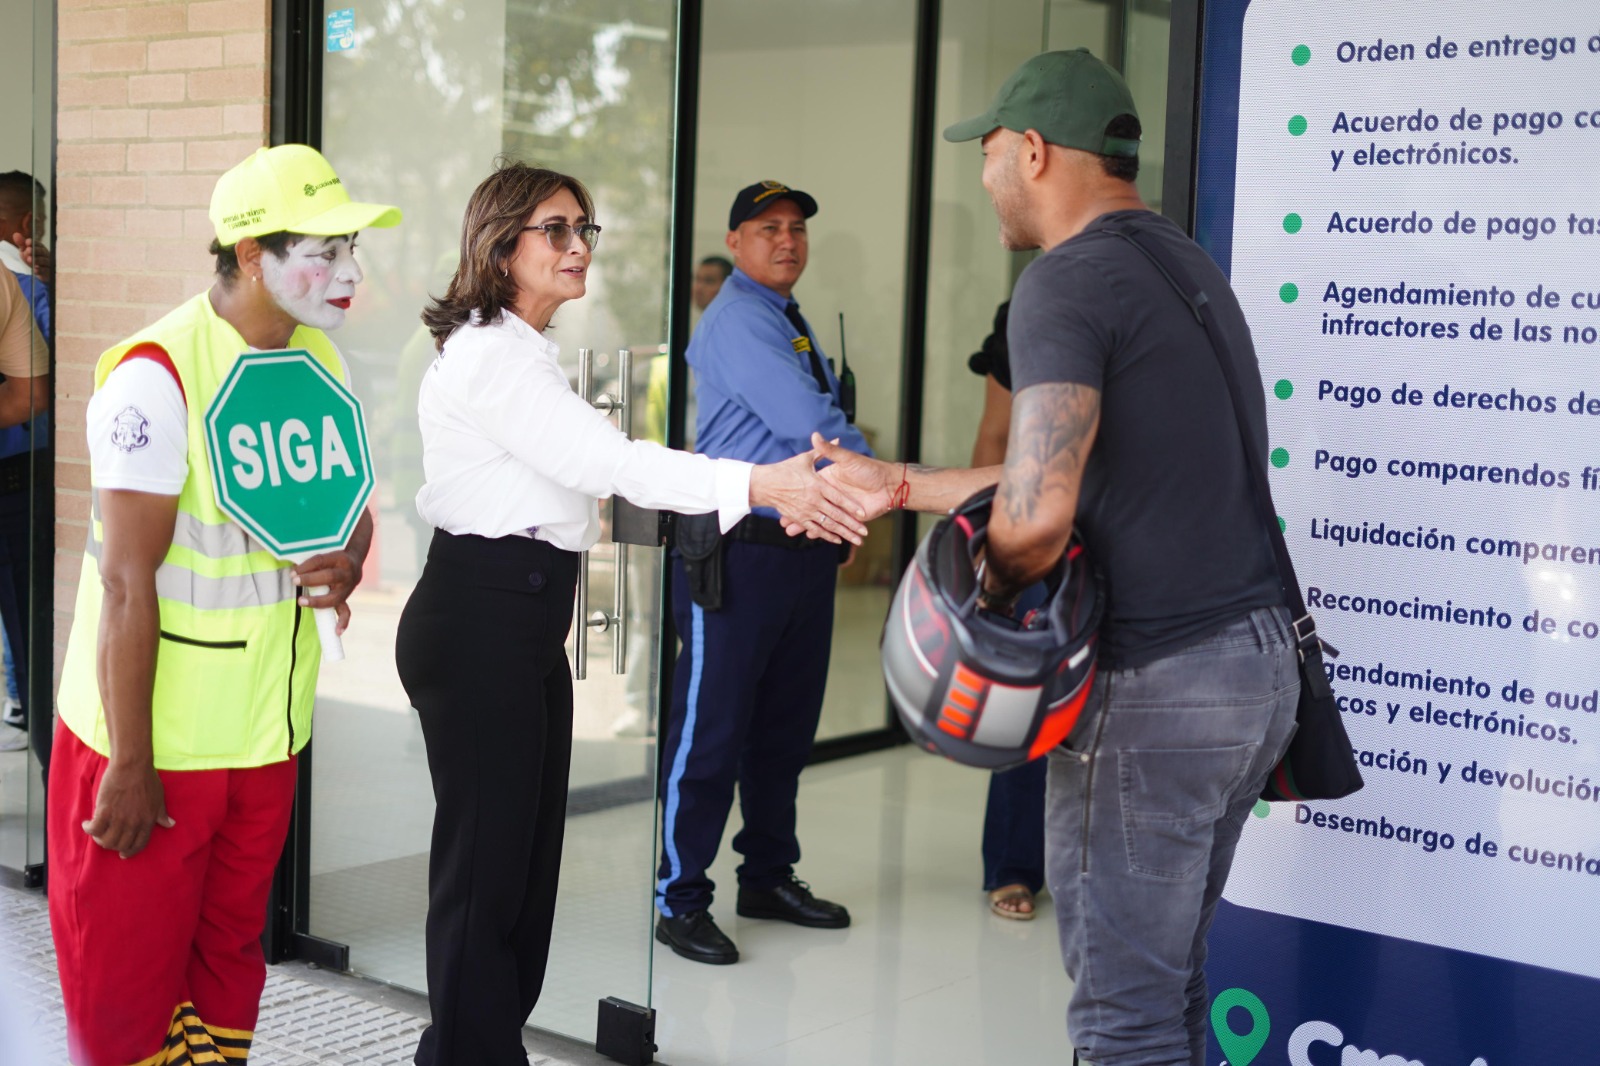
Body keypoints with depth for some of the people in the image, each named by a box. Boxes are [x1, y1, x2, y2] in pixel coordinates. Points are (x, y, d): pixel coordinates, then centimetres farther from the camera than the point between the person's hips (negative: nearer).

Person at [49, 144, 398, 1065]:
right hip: (152, 738, -7)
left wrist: (349, 557, -6)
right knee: (126, 985, 3)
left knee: (233, 952, 17)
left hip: (267, 731, 7)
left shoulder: (322, 360, 5)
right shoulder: (157, 376, -19)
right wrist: (129, 766, -18)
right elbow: (128, 581, -20)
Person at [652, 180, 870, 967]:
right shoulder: (739, 322, -12)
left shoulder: (791, 323, 19)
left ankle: (768, 877, 29)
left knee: (786, 724, 16)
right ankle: (678, 900, 5)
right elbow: (809, 424, -20)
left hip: (805, 548, 10)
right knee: (711, 727, -4)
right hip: (739, 553, -9)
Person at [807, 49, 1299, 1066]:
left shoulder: (1067, 281, -14)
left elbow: (1038, 513, -27)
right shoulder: (1188, 262, 16)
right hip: (1261, 654, 9)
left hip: (1156, 683, -9)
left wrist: (988, 593, -5)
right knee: (1173, 977, 19)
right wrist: (899, 484, 27)